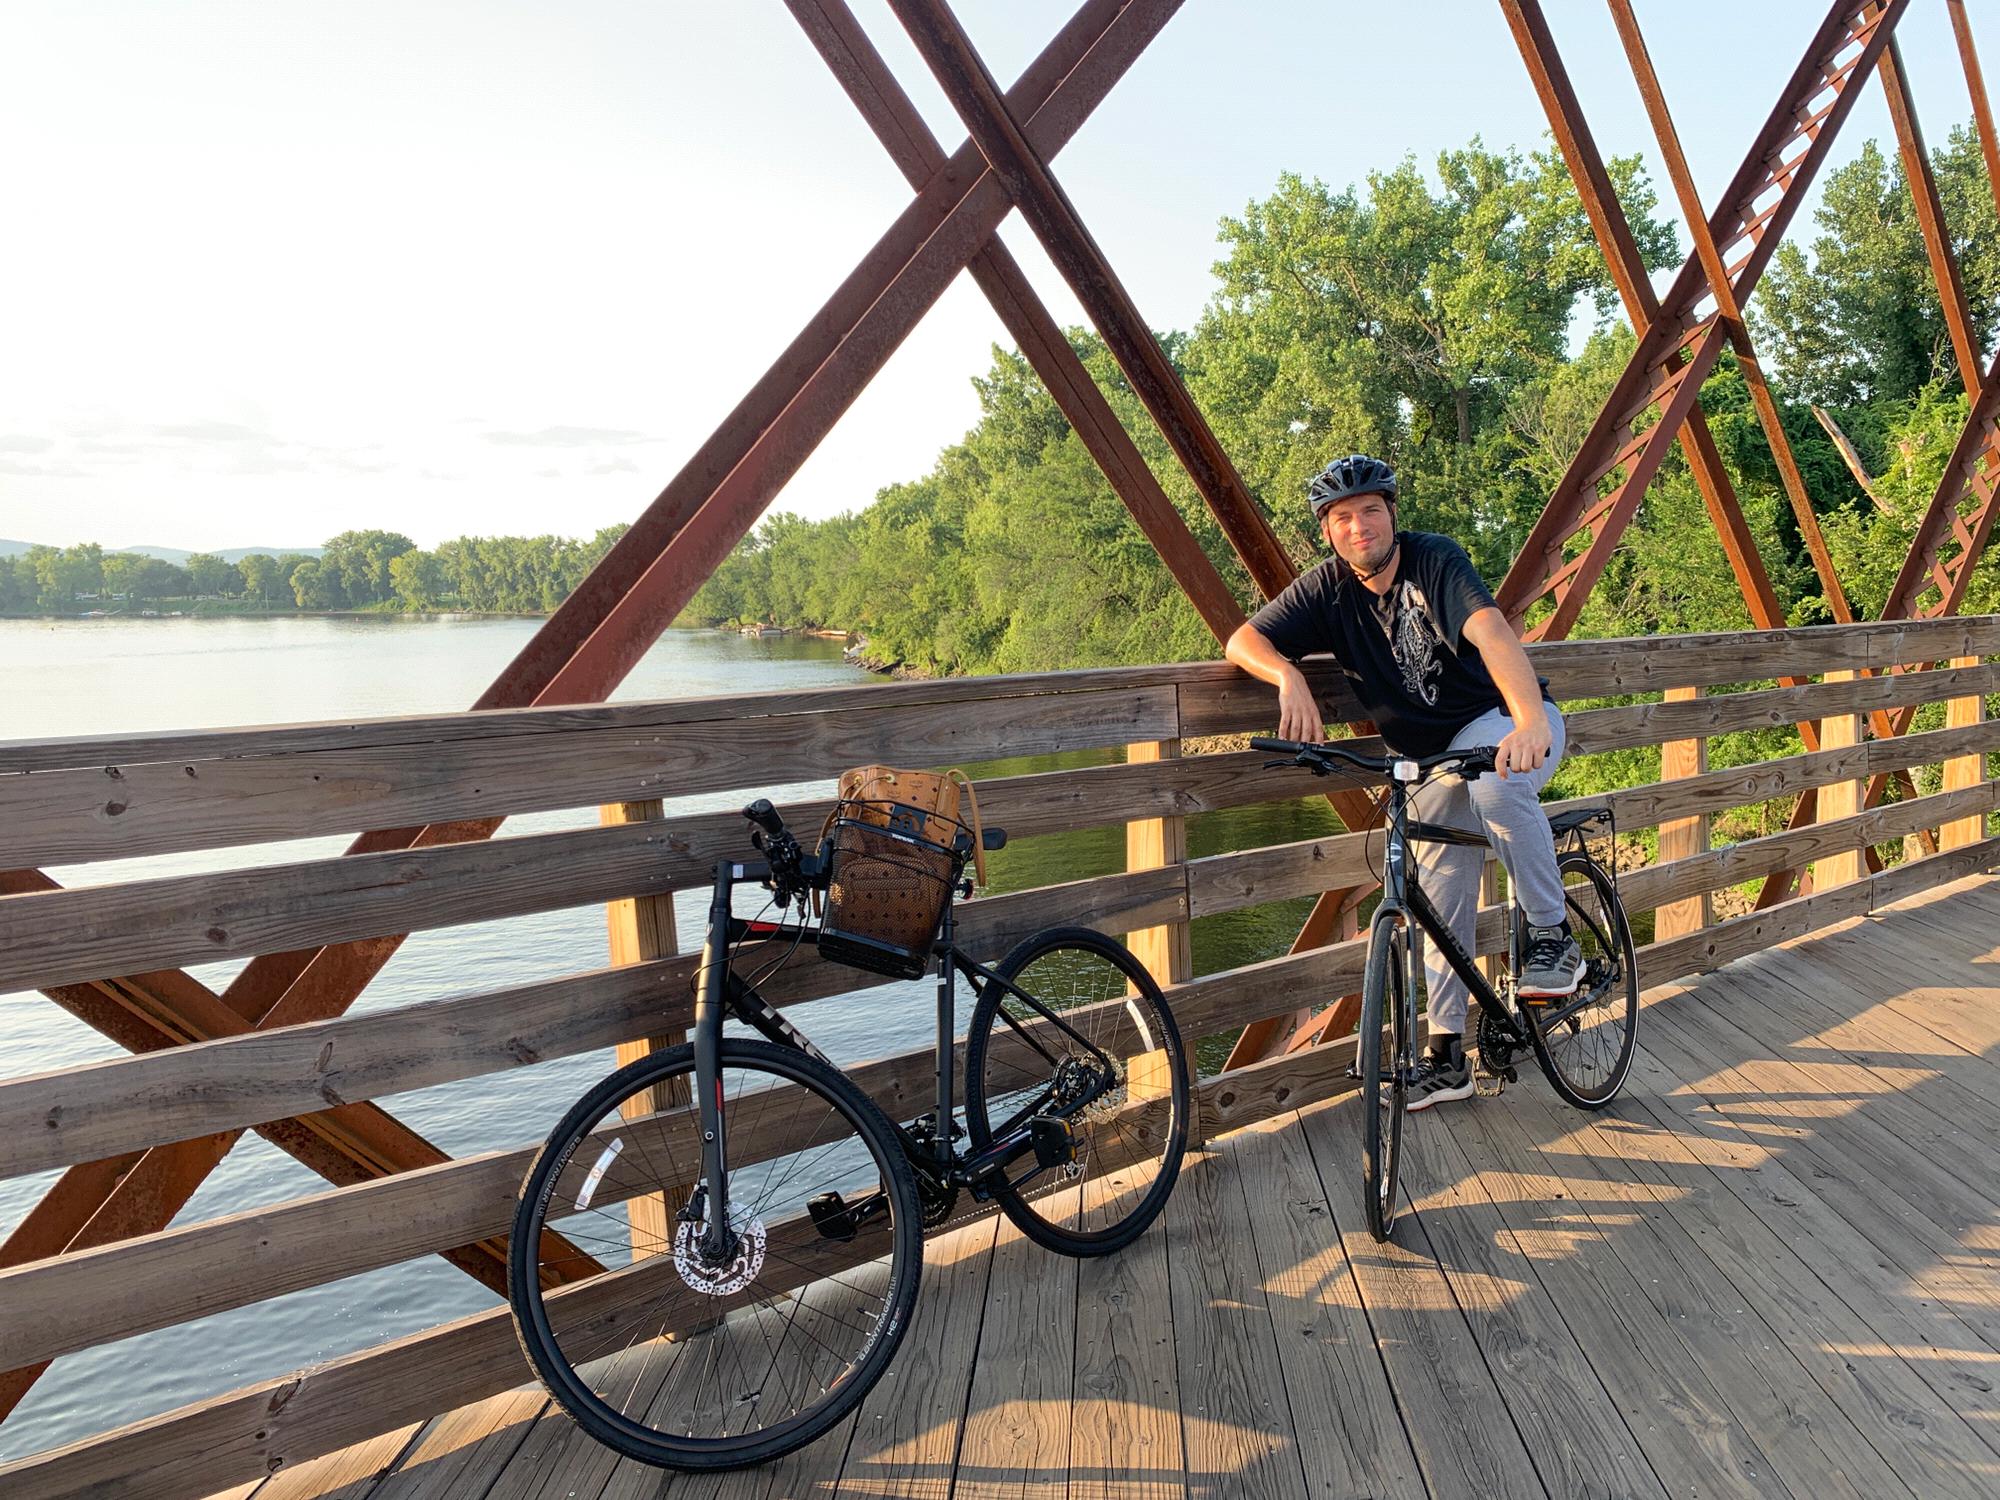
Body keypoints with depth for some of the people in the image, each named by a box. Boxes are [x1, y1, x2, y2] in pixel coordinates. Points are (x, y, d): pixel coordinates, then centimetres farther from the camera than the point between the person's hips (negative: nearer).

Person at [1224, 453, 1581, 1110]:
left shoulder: (1434, 558, -19)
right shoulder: (1327, 588, -5)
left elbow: (1489, 630, -36)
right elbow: (1242, 640, -8)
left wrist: (1530, 722, -53)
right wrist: (1289, 676, -31)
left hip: (1510, 722, -5)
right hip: (1434, 752, 5)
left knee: (1495, 781, -39)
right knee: (1441, 894, 4)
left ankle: (1552, 934, -18)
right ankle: (1446, 1054, 16)